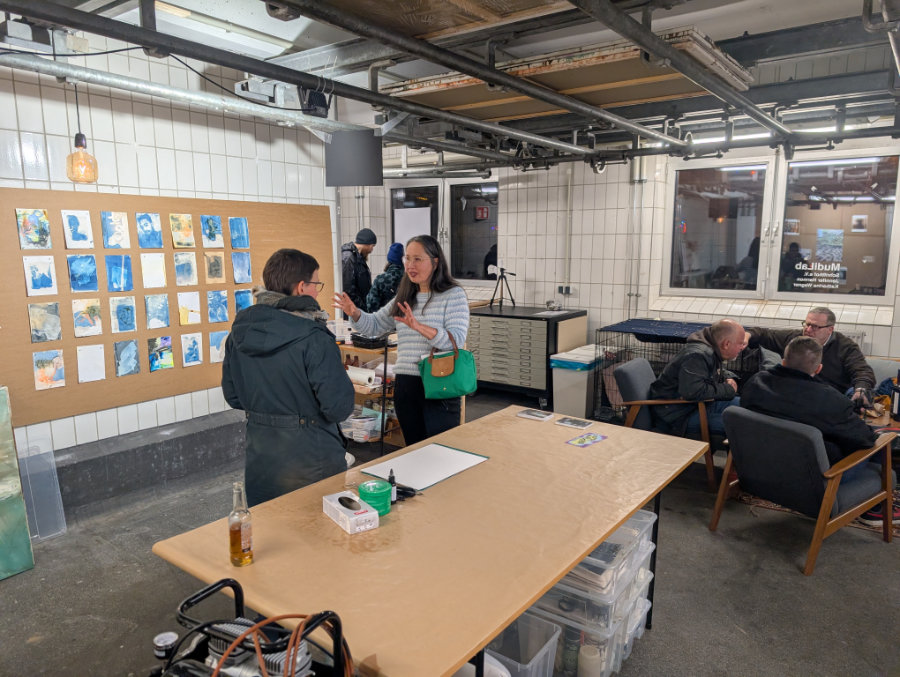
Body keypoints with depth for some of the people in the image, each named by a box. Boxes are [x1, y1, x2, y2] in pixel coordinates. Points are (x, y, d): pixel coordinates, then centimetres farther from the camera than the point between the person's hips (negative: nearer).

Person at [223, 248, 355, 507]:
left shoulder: (239, 333, -1)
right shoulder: (314, 339, -21)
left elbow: (232, 396, 8)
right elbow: (339, 407, -22)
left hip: (259, 463, 6)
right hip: (310, 464, -6)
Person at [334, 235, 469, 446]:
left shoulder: (454, 294, -6)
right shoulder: (404, 297, 13)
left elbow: (457, 339, -19)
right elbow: (374, 325, 20)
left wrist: (419, 327, -32)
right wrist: (355, 313, -1)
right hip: (405, 385, 6)